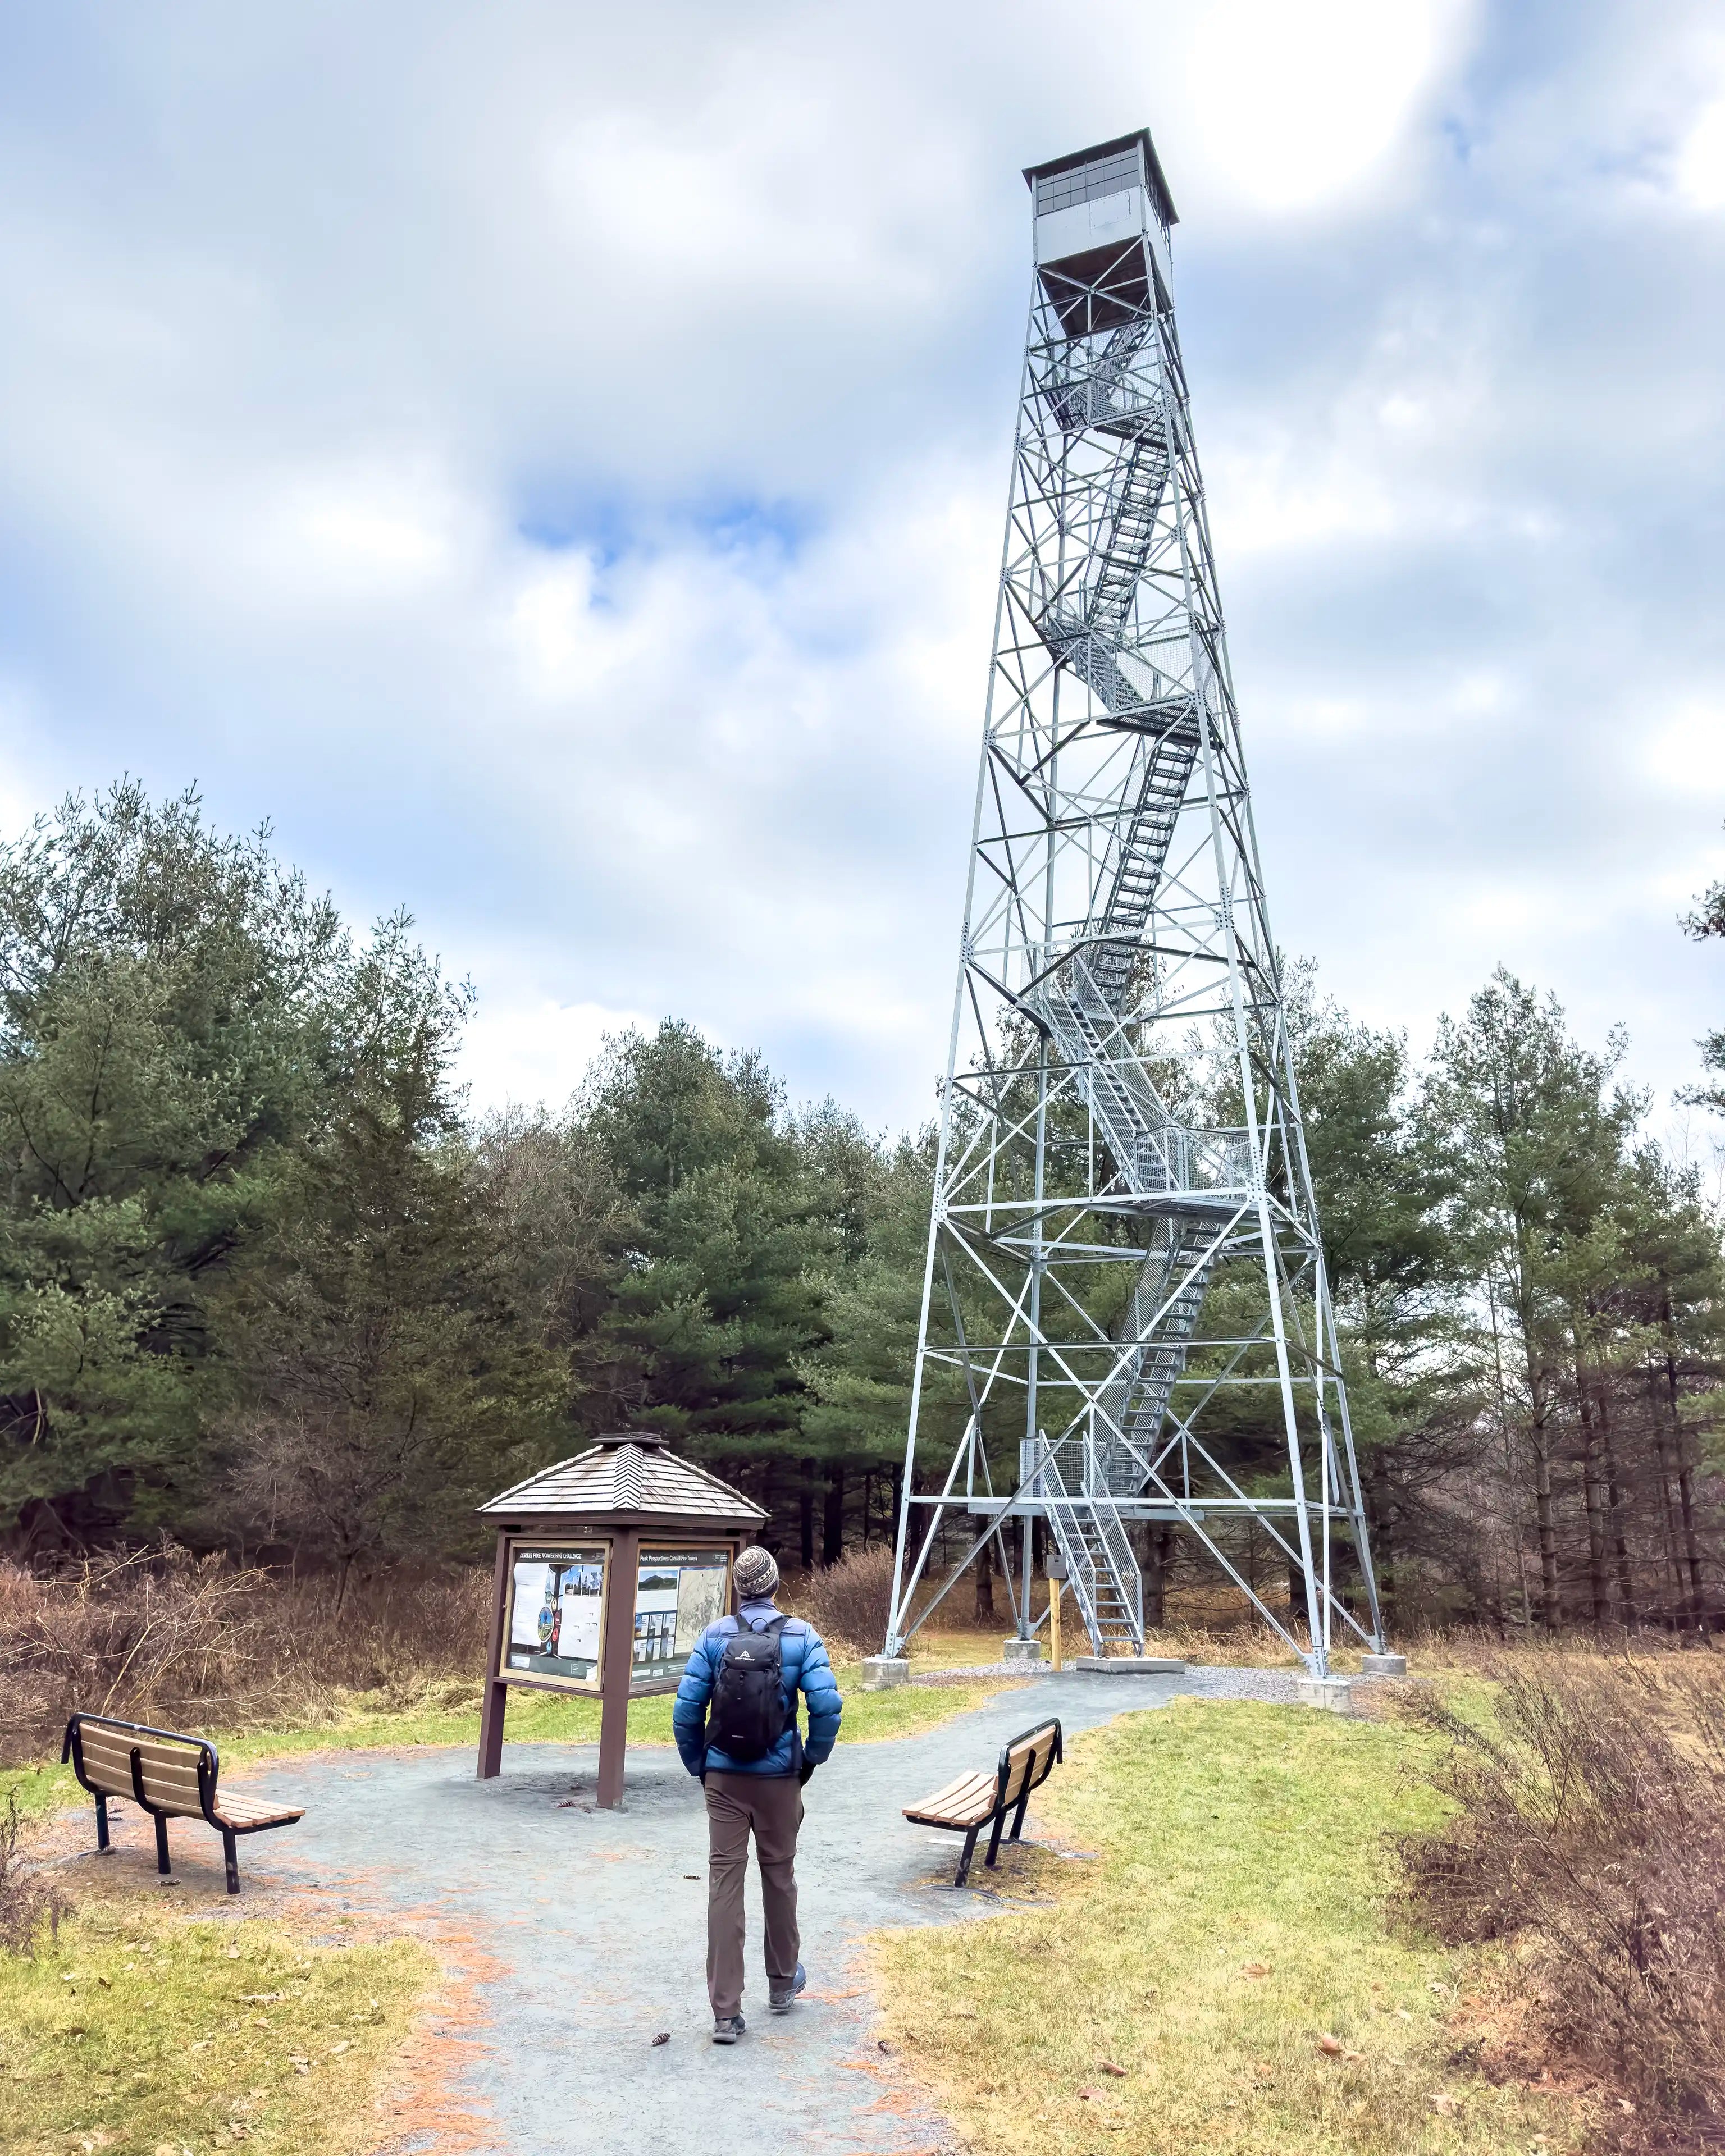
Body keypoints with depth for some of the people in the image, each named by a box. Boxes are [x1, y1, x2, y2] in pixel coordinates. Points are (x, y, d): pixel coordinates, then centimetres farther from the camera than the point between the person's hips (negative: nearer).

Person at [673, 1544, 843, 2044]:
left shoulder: (714, 1636, -4)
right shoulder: (801, 1636, -7)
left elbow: (686, 1709, -6)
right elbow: (827, 1705, -14)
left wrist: (698, 1767, 8)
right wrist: (812, 1759, 2)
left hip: (723, 1778, 0)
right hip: (779, 1779, 0)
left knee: (724, 1882, 4)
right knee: (779, 1877, 18)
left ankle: (726, 2013, 5)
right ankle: (782, 1983, 36)